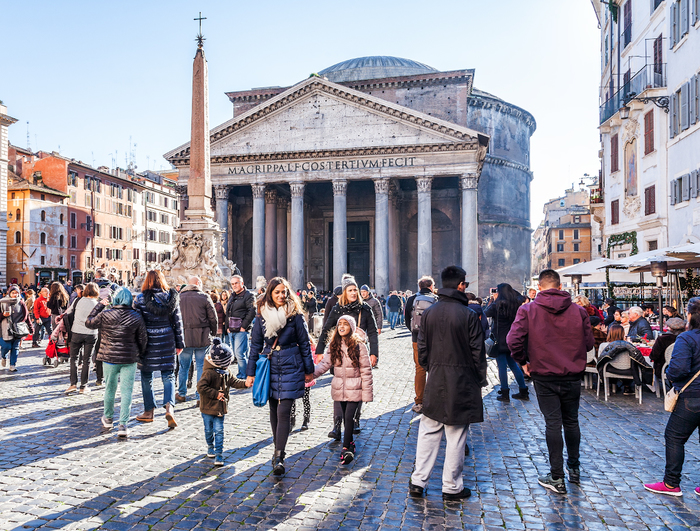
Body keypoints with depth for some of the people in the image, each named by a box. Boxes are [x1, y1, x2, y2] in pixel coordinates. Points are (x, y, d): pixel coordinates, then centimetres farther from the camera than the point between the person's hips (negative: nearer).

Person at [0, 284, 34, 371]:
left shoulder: (21, 304, 6)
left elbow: (27, 316, 10)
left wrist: (30, 328, 9)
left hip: (17, 330, 2)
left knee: (15, 348, 3)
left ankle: (13, 365, 12)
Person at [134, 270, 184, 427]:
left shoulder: (141, 299, -7)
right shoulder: (172, 297, 0)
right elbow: (178, 322, 3)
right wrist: (180, 343, 10)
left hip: (148, 342, -2)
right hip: (167, 341, 2)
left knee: (147, 376, 13)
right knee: (168, 375, 8)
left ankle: (149, 411, 23)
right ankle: (169, 406, -12)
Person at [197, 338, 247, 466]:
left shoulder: (226, 372, 3)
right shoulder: (209, 373, -21)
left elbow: (234, 382, 11)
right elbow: (201, 387, -27)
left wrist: (245, 383, -5)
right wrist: (216, 394, -24)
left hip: (220, 409, 5)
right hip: (208, 408, -5)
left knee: (219, 431, 0)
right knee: (209, 430, 14)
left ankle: (219, 455, 2)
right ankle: (210, 447, 40)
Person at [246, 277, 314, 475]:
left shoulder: (296, 315, -4)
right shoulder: (262, 316, 2)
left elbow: (304, 343, 2)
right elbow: (255, 345, 7)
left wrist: (309, 369, 5)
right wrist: (251, 372, 5)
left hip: (290, 367, -3)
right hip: (269, 366, 3)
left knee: (283, 411, -9)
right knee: (274, 410, 13)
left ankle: (279, 458, -6)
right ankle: (278, 449, 28)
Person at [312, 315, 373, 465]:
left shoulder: (359, 346, -10)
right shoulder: (333, 346, 3)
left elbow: (366, 370, -7)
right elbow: (324, 364, 0)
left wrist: (367, 393, -8)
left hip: (354, 389, -4)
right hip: (339, 388, 4)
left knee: (349, 417, -13)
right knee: (345, 417, 14)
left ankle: (346, 448, -4)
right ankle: (350, 444, 29)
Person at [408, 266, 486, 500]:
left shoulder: (428, 313, 1)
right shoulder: (468, 315, -11)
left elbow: (422, 349, 5)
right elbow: (477, 351, -7)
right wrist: (481, 380, 5)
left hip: (435, 382, 4)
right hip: (462, 382, -4)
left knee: (428, 432, 13)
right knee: (456, 436, 6)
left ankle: (418, 481, 17)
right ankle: (452, 487, 17)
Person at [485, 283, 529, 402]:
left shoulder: (497, 305, -17)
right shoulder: (516, 303, 1)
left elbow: (486, 313, -4)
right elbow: (522, 298, 23)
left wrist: (493, 300, 2)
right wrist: (511, 290, 17)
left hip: (500, 340, -6)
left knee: (502, 366, 0)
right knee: (513, 364, 17)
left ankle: (505, 393, 4)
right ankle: (523, 391, 21)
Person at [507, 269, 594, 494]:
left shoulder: (527, 310, -8)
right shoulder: (578, 310, -2)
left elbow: (514, 340, -16)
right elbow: (589, 342, 2)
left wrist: (523, 361, -1)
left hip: (544, 376, -2)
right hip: (572, 375, 2)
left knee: (552, 423, 4)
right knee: (571, 421, 18)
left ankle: (557, 478, 10)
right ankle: (574, 468, 33)